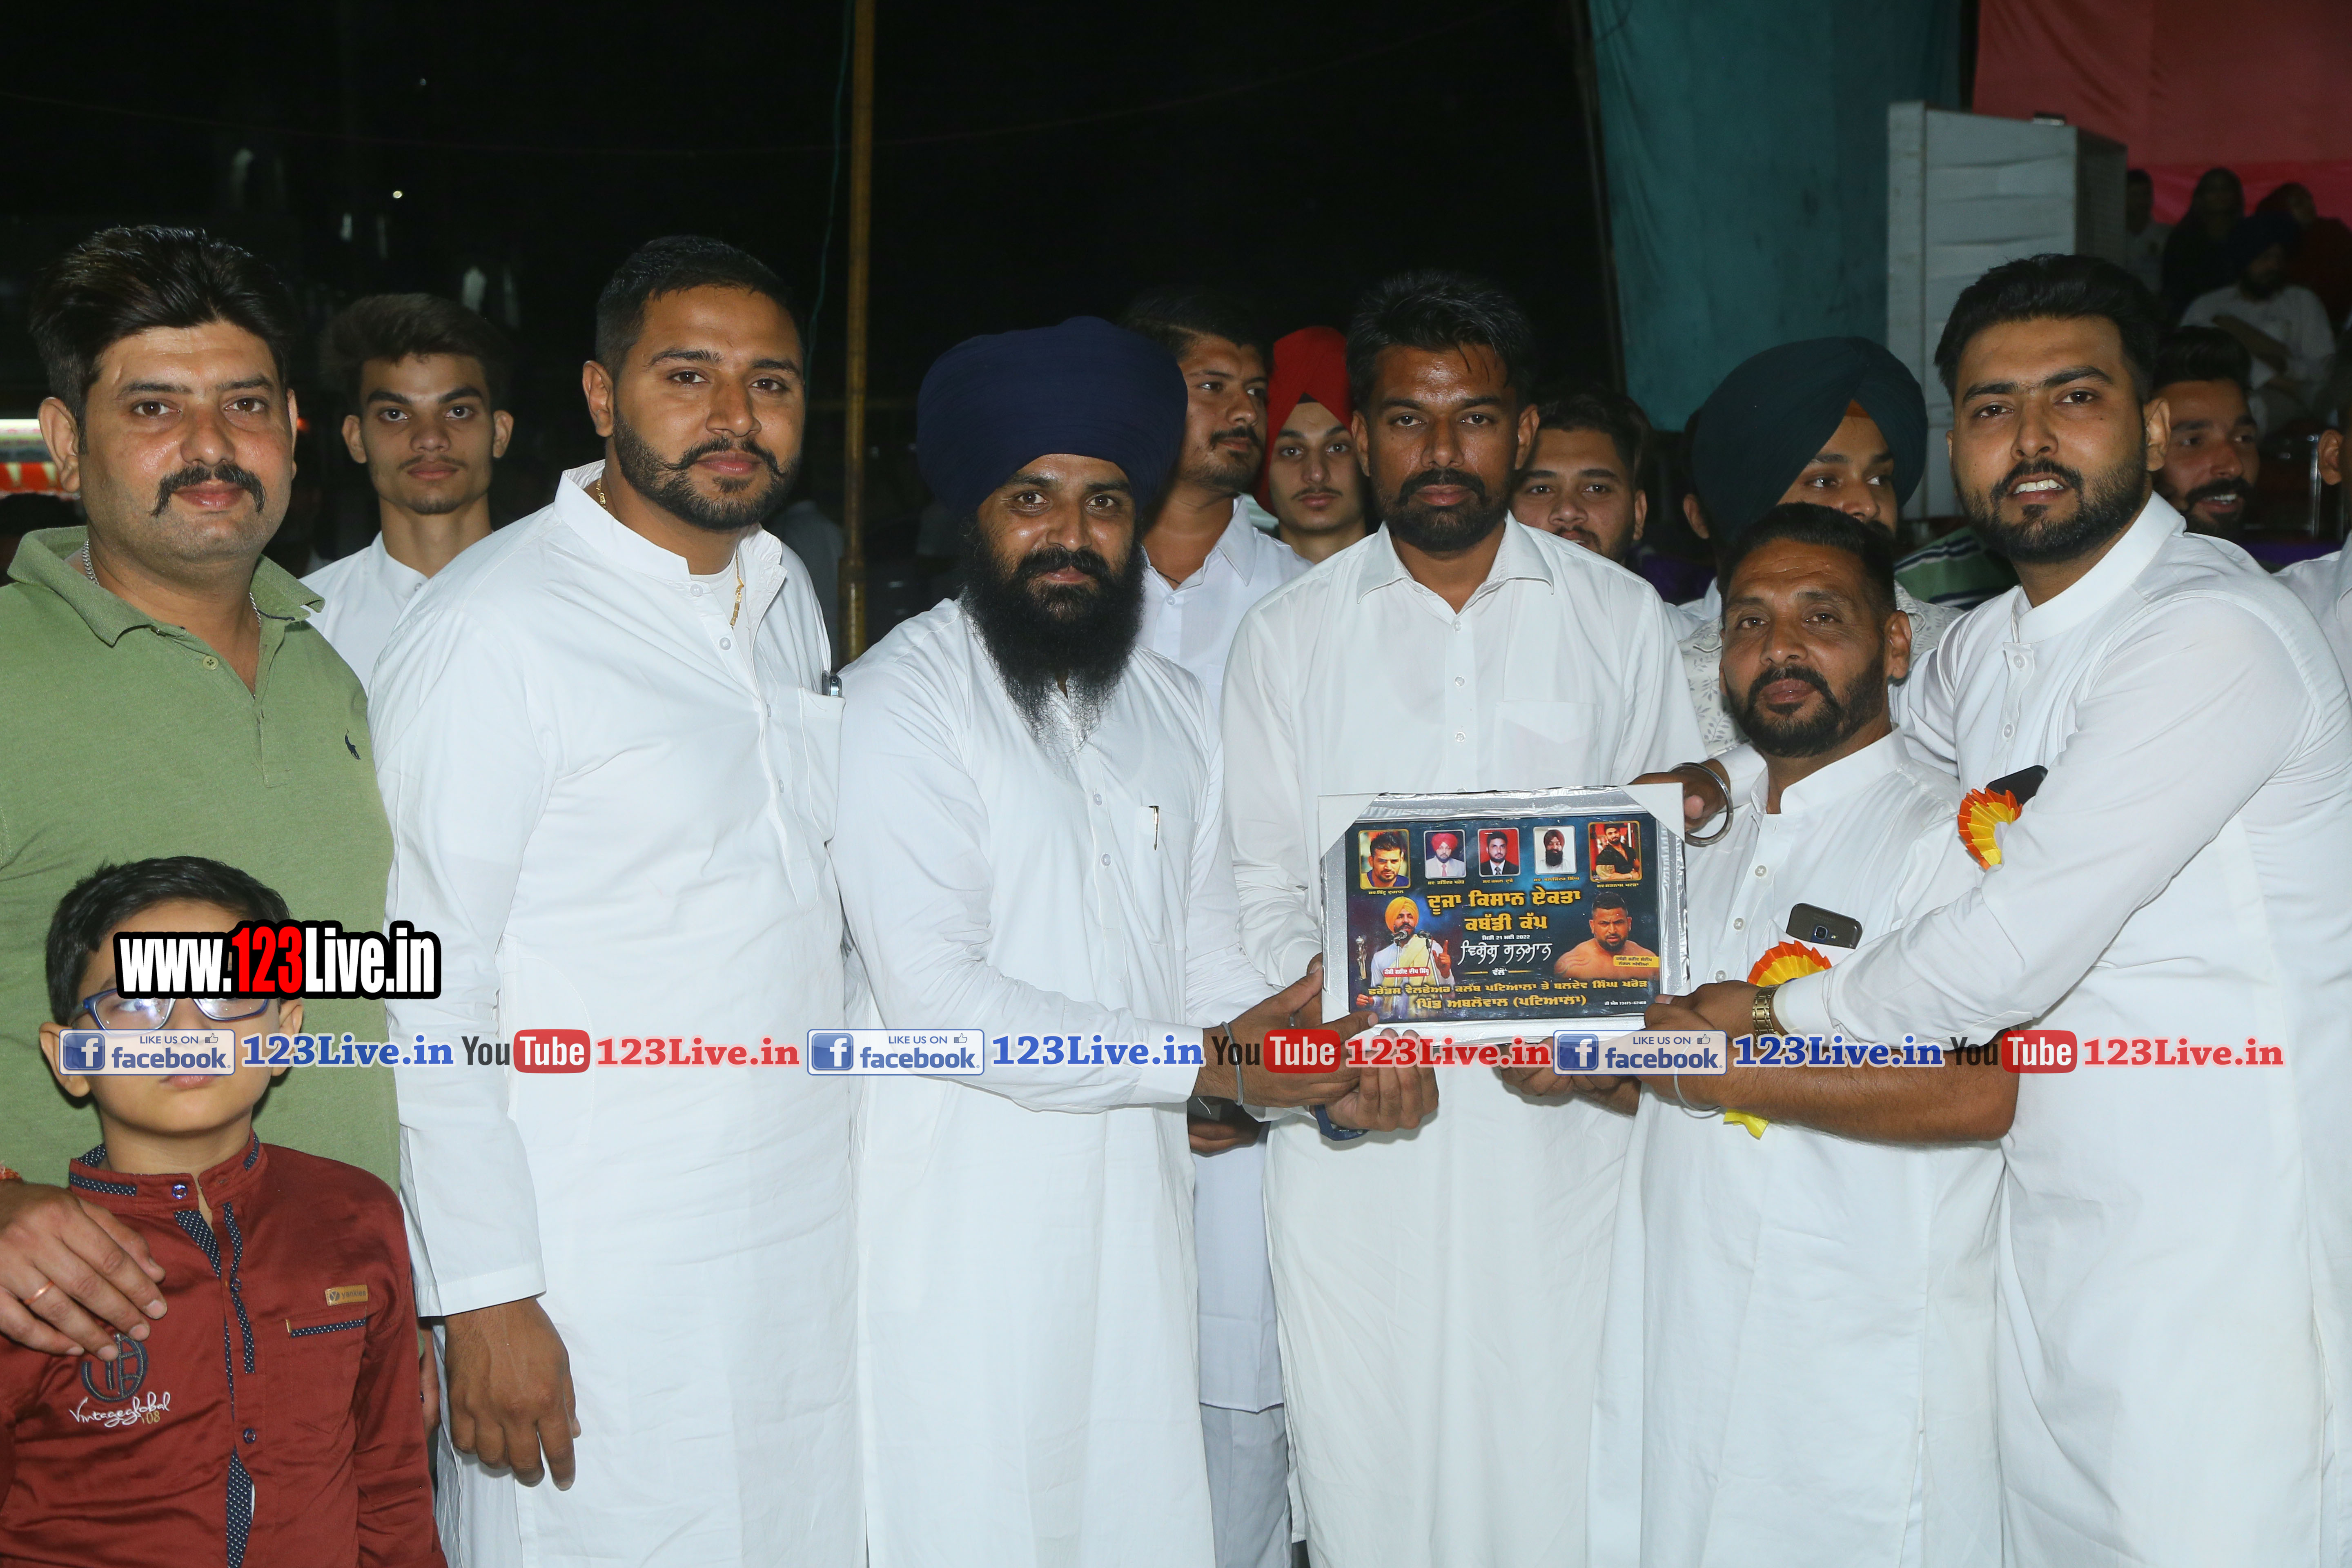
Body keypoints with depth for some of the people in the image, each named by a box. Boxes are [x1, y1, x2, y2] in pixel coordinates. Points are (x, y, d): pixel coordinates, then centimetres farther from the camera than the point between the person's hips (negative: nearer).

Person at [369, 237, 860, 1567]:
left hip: (809, 1244, 7)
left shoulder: (785, 594, 11)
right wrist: (487, 1295, -15)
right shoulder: (491, 630, -12)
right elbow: (431, 992, -14)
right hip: (599, 1283, -6)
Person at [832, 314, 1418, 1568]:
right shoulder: (904, 700, -10)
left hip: (1134, 1214, 6)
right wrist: (1205, 1063, -14)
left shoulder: (1171, 710, 13)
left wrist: (1327, 1063, -7)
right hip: (967, 1221, -6)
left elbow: (1204, 949, 13)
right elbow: (936, 994, -17)